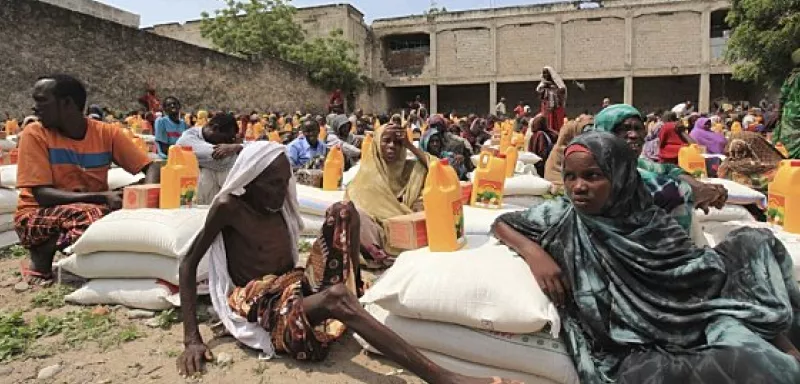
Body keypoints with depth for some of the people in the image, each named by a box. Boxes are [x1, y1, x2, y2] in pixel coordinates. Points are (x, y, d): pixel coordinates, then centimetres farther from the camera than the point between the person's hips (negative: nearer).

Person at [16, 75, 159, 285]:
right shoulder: (35, 133, -12)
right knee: (90, 216, -33)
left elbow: (150, 168, -4)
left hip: (93, 211, 3)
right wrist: (101, 197, -31)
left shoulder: (106, 133, -6)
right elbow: (42, 194, -18)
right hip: (37, 217, -3)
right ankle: (42, 254, -5)